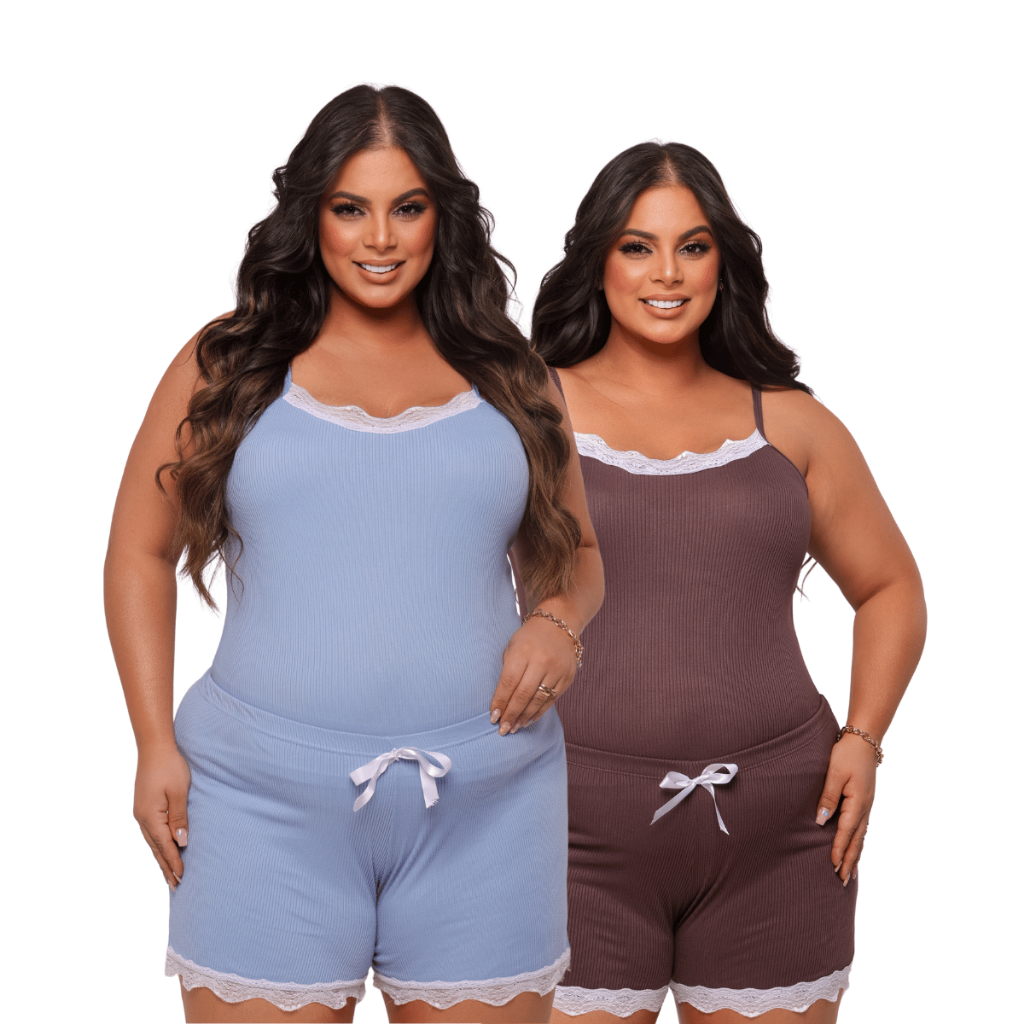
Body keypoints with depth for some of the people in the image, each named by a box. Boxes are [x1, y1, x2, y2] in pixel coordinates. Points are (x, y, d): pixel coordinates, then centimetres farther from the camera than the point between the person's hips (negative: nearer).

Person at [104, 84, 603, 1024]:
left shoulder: (506, 380, 12)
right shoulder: (226, 367, 7)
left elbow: (577, 552, 20)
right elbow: (141, 554, 10)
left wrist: (557, 620, -3)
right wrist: (155, 743, 0)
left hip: (484, 808, 2)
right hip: (267, 807, -1)